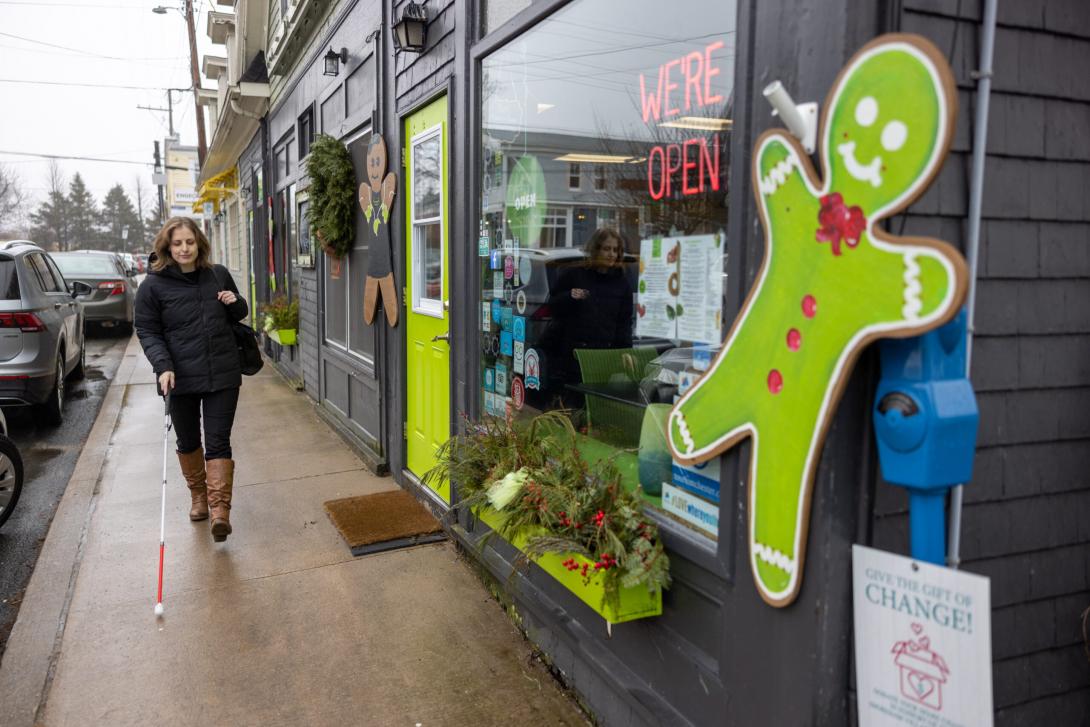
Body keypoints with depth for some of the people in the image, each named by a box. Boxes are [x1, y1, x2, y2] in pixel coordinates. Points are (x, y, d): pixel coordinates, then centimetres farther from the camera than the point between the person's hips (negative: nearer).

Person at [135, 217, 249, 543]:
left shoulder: (219, 275, 5)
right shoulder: (154, 284, -4)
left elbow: (239, 315, 19)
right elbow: (147, 331, -2)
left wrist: (236, 304, -5)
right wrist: (162, 366, -17)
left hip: (222, 375, 1)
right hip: (181, 378, 0)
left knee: (218, 442, -4)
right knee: (188, 442, 15)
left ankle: (220, 509, -5)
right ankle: (198, 495, 36)